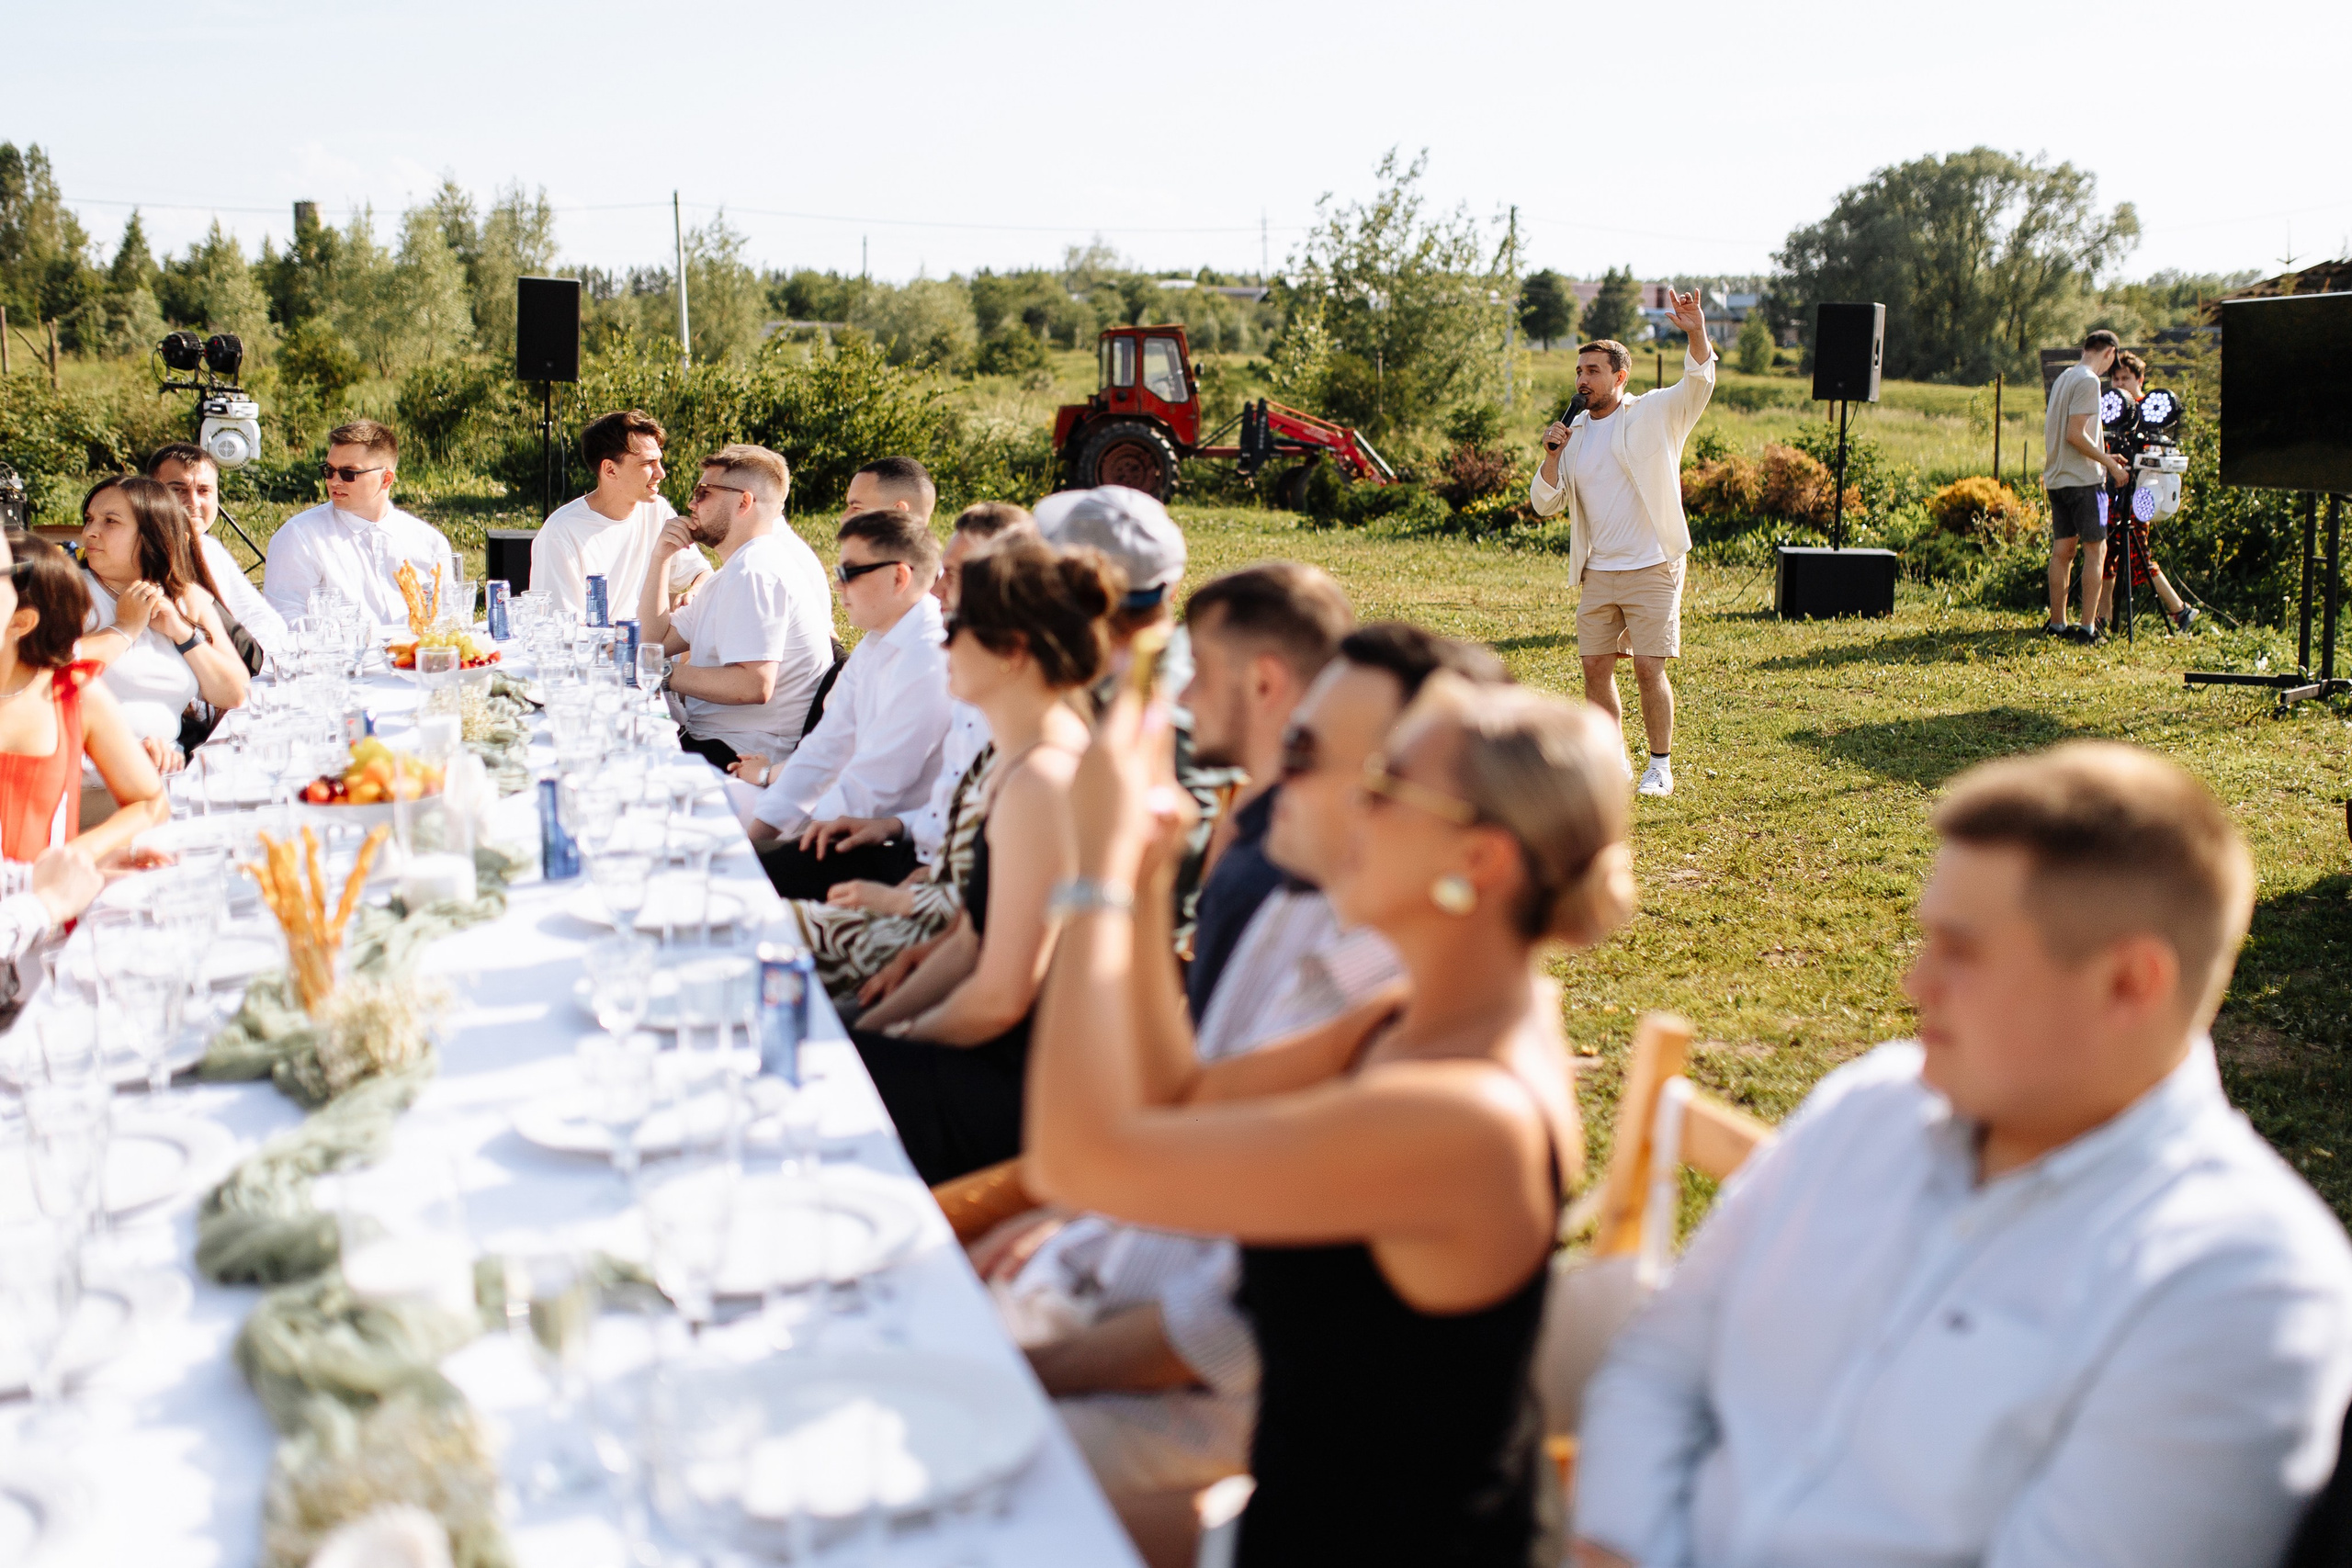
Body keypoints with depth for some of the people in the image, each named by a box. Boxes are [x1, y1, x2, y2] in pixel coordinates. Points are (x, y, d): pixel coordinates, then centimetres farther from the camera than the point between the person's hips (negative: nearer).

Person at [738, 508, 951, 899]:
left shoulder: (927, 662, -21)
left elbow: (870, 788, -20)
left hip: (901, 858, -9)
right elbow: (827, 746, 12)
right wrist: (757, 831, 4)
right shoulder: (874, 646, 11)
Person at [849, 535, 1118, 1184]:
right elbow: (971, 941, 16)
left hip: (1024, 1084, -9)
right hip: (1012, 1059, 9)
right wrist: (870, 1028, 10)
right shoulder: (1020, 763, 10)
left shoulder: (1041, 782, -23)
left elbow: (1000, 997, -21)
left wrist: (898, 1040, -3)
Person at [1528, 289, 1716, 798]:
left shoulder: (1654, 414, -2)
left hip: (1652, 569, -5)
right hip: (1597, 572, 5)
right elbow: (1544, 504, 10)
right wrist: (1552, 457, -6)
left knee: (1649, 668, -7)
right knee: (1596, 666, 6)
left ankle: (1660, 766, 5)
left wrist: (1696, 335, -37)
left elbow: (1699, 382, -20)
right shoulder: (1575, 432, 12)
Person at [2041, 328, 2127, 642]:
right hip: (2084, 479, -8)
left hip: (2057, 477, 8)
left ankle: (2057, 623, 13)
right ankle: (2087, 627, -7)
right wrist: (2111, 463, -13)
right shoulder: (2088, 381, -12)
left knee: (2062, 550, 10)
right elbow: (2075, 435, -19)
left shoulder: (2063, 378, 15)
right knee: (2095, 550, -4)